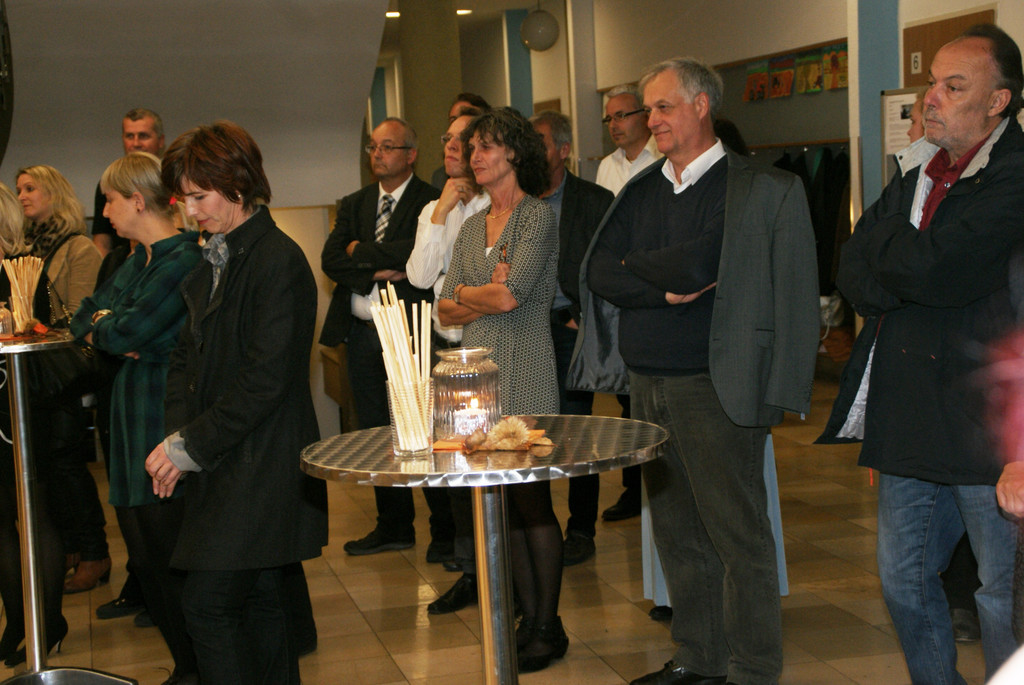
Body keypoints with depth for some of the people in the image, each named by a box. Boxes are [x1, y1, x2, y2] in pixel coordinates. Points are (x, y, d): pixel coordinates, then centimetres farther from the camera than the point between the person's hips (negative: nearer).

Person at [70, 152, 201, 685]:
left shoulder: (183, 261, -15)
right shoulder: (138, 260, 15)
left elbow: (128, 332, -20)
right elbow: (85, 318, 15)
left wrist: (102, 325, 1)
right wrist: (109, 329, -7)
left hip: (168, 420, -9)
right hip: (132, 420, 9)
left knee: (172, 557, -4)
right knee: (146, 559, 12)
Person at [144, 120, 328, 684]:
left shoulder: (279, 261, -14)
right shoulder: (214, 261, 13)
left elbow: (266, 379, -19)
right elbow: (187, 355, 15)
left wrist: (192, 446, -14)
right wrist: (177, 437, 0)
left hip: (263, 469, -8)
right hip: (226, 468, 8)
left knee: (207, 605, -9)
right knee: (259, 602, 14)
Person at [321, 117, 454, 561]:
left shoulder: (430, 201, -4)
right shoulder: (354, 205, 15)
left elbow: (418, 252, -20)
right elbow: (331, 261, 3)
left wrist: (361, 252, -8)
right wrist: (377, 273, -14)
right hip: (362, 335, 7)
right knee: (376, 434, 13)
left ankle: (446, 530, 6)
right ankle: (394, 526, 25)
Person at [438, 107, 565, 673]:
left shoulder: (537, 217, -5)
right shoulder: (471, 227, 16)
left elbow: (511, 294, -17)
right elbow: (445, 312, 10)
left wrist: (464, 293, 0)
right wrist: (487, 297, -7)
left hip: (524, 375, -6)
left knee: (531, 498, -3)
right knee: (502, 502, 8)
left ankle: (548, 626, 7)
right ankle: (528, 617, 18)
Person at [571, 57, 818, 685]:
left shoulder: (758, 189, -6)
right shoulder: (641, 191, 14)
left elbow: (698, 262, -18)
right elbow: (599, 274, 2)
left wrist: (636, 269, -4)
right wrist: (671, 286, -9)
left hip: (715, 386, -7)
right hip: (647, 384, 7)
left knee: (738, 536, -2)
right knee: (678, 533, 14)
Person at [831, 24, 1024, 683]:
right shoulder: (914, 178, 15)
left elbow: (936, 269, -21)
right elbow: (852, 272, 5)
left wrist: (887, 249, -2)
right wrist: (914, 277, -12)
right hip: (909, 416, 8)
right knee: (904, 579, 17)